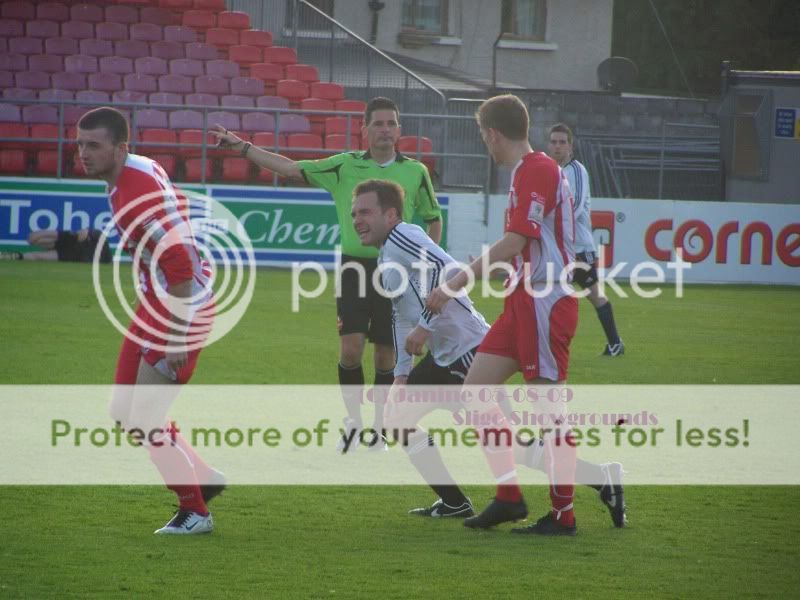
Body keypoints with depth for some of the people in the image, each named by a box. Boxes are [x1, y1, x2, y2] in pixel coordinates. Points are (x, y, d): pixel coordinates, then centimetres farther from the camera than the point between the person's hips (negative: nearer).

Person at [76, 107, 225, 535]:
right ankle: (203, 479, 24)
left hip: (182, 307, -10)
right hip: (155, 303, 10)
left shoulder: (135, 195, -25)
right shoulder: (138, 169, 4)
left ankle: (195, 512, 7)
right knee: (124, 413, 12)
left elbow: (181, 267, -28)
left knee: (145, 420, -6)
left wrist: (177, 337, -26)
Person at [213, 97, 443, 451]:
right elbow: (291, 168, 1)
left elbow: (433, 219, 17)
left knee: (385, 355, 3)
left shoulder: (415, 172, 5)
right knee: (351, 348, -12)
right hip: (355, 266, 0)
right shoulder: (345, 166, 3)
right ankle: (353, 420, 8)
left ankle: (378, 432, 14)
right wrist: (241, 147, -5)